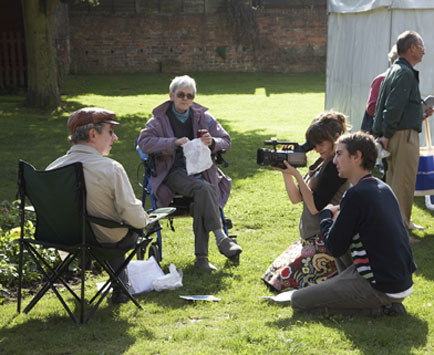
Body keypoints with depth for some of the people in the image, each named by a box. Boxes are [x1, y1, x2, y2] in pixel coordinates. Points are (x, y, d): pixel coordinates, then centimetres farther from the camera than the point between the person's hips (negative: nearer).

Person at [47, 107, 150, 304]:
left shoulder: (52, 168, -10)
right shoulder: (111, 168, -25)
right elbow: (133, 215, -22)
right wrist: (144, 219, 2)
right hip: (105, 242, -5)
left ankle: (120, 288, 45)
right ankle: (120, 288, 34)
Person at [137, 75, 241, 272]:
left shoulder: (203, 117, 16)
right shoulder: (160, 119, 9)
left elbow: (226, 141, 15)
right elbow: (143, 141, -7)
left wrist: (212, 143, -10)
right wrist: (175, 142, -17)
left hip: (201, 170, 2)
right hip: (174, 172, -2)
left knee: (200, 200, -31)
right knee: (203, 188, -34)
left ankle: (201, 257, -28)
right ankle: (221, 238, -38)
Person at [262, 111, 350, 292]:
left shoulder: (337, 167, -17)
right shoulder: (323, 162, 12)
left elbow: (315, 206, -19)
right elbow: (296, 198, 11)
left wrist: (296, 174, -17)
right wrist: (286, 172, -3)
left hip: (325, 241, -10)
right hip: (311, 239, 10)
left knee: (286, 279, -15)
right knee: (275, 274, 11)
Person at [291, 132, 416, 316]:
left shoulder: (356, 194, -18)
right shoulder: (383, 188, 9)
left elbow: (335, 248, -10)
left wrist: (326, 214, 6)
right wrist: (339, 216, 13)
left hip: (382, 288, -9)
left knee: (298, 301, -4)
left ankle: (377, 308, -5)